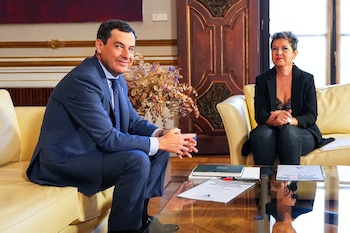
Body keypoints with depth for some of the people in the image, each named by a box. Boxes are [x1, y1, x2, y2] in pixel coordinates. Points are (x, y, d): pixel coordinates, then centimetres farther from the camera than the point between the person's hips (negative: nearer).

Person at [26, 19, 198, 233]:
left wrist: (162, 135, -11)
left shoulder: (117, 79, 5)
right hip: (62, 161, -10)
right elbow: (107, 138, -27)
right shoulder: (83, 80, -24)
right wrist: (159, 142, -20)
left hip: (91, 152, 10)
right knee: (137, 160, -27)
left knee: (159, 151, 6)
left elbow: (133, 121, 10)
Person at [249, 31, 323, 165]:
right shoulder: (262, 80, 4)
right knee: (262, 134, -33)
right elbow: (260, 116, -4)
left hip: (302, 132, 0)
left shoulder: (306, 79, 2)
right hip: (271, 129, 1)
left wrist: (289, 121, -26)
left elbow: (311, 116, -5)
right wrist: (275, 120, -28)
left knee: (289, 132, -34)